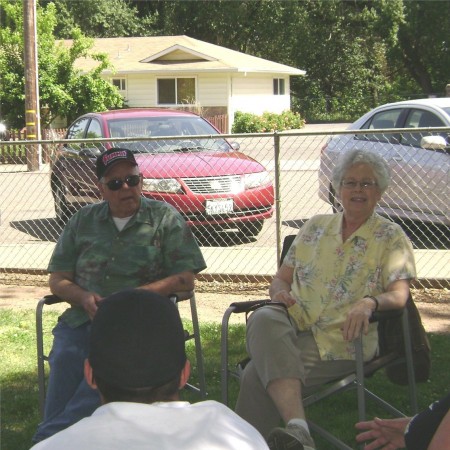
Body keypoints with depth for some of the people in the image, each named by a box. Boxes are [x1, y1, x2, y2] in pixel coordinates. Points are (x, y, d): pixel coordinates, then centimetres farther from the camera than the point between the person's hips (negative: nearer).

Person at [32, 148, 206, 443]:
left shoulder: (165, 218, 9)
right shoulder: (84, 220, 19)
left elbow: (185, 279, 1)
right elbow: (58, 280, 18)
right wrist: (83, 297, -6)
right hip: (83, 318, 3)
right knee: (66, 357, -31)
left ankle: (50, 437, -36)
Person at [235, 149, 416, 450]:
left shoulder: (391, 237, 9)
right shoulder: (316, 226, 22)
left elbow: (399, 295, -5)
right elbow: (281, 279, 21)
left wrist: (369, 303, -28)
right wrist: (280, 291, -5)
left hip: (341, 338, -4)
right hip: (295, 322, 4)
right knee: (263, 320, -37)